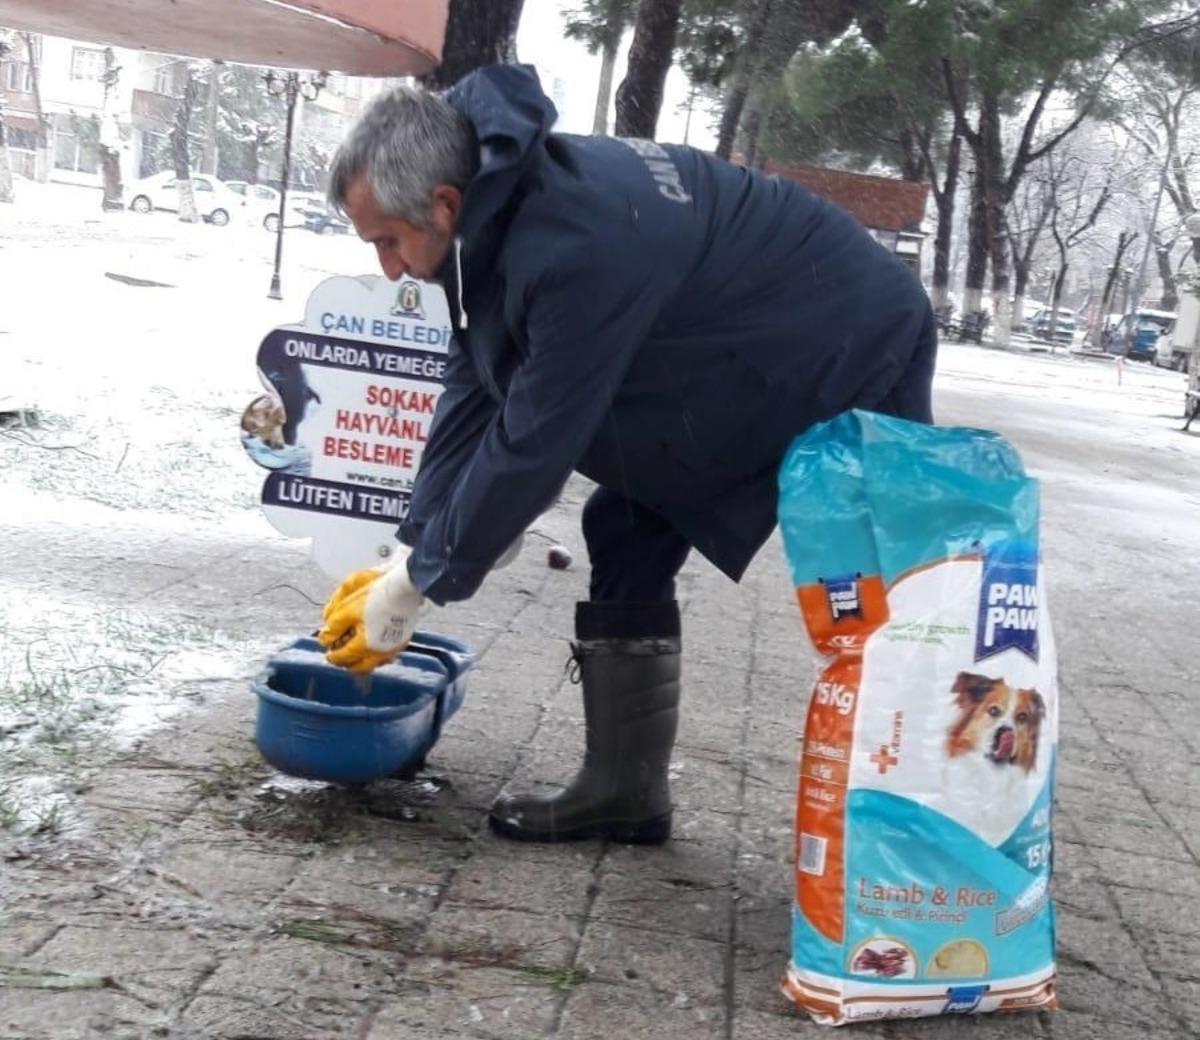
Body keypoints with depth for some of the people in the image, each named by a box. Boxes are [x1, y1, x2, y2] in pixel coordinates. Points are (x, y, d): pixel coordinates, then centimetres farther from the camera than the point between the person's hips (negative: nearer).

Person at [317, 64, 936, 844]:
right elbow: (474, 399, -3)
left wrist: (415, 585, -20)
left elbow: (533, 443, -32)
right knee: (625, 543, 5)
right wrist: (408, 561, -5)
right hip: (747, 371, 9)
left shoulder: (578, 244, -38)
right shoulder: (500, 213, -8)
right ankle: (624, 787, 12)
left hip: (858, 357, -9)